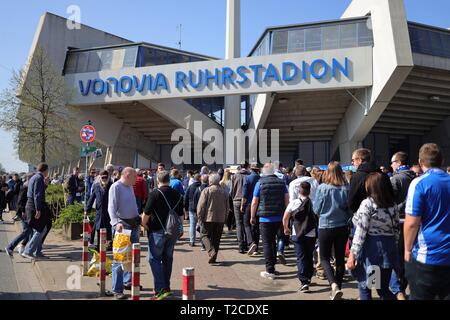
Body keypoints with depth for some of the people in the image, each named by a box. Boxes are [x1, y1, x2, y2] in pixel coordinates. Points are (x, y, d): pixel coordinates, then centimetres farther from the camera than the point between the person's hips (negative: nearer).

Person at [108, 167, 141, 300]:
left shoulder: (130, 186, 13)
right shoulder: (116, 187, -12)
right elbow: (111, 208, -21)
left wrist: (138, 219, 19)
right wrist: (117, 222, -34)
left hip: (134, 224, 9)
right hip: (121, 226, -9)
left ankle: (128, 281, 35)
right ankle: (117, 290, 3)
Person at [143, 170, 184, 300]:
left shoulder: (155, 193, -12)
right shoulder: (177, 195, 7)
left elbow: (147, 213, -13)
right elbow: (180, 214, 13)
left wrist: (144, 224, 4)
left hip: (157, 231, -6)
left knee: (154, 259, 1)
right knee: (167, 259, 15)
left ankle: (161, 289, -6)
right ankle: (166, 287, 23)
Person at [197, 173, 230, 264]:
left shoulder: (206, 191, -5)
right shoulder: (224, 192, 9)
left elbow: (201, 206, -9)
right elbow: (227, 207, 13)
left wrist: (200, 218, -1)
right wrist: (224, 219, 19)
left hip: (208, 218, -4)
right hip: (220, 219, 4)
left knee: (205, 235, 6)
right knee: (216, 238, 11)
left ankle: (211, 251, -16)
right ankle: (214, 258, 13)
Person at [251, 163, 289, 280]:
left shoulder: (260, 183, -7)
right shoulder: (281, 182, 3)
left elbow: (254, 202, -5)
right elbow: (287, 200, 4)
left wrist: (252, 217, 5)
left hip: (265, 217, -4)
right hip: (279, 217, 4)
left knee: (266, 243, 2)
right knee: (272, 241, 20)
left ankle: (270, 271, 0)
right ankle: (272, 266, 28)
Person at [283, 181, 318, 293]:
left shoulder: (294, 202, -6)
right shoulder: (313, 203, -4)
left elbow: (285, 218, -6)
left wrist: (286, 228, 11)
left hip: (298, 234, -2)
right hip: (311, 234, 2)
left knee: (301, 258, 0)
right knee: (309, 257, 17)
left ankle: (304, 282, -9)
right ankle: (308, 278, 29)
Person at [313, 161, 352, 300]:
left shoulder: (322, 188, -13)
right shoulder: (346, 189, -8)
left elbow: (316, 209, -4)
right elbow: (350, 210, 1)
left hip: (325, 227, -2)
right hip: (342, 227, 3)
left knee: (324, 258, 9)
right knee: (340, 259, 15)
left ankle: (334, 285, -13)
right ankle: (337, 288, 23)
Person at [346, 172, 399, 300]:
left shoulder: (367, 203, -11)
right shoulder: (393, 205, 7)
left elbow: (360, 231, -15)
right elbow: (396, 230, 10)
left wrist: (352, 254, -12)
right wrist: (393, 248, 20)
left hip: (371, 248, -6)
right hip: (388, 249, 6)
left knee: (364, 286, 10)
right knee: (383, 289, 17)